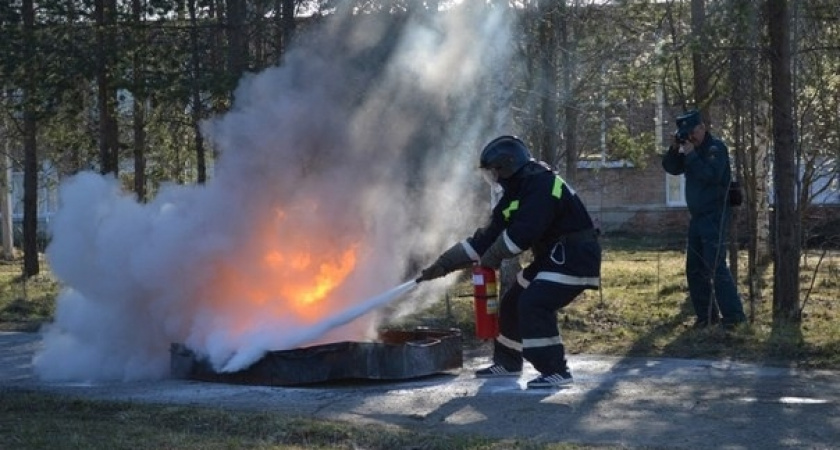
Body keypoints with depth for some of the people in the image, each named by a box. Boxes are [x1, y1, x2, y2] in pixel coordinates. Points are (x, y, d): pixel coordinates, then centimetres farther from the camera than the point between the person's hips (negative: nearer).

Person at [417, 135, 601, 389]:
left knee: (533, 305, -22)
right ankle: (507, 363, 29)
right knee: (513, 303, 13)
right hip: (550, 258, 10)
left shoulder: (543, 185, -20)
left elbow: (522, 233, -29)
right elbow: (487, 237, 10)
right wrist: (444, 264, 7)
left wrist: (491, 258, -13)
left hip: (574, 258, -10)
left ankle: (556, 370, -16)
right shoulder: (514, 194, 11)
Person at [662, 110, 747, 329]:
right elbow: (671, 168, 11)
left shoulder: (716, 148, -11)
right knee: (694, 268, 10)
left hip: (714, 216, -9)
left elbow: (711, 175, -25)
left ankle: (733, 314, -12)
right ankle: (706, 314, 17)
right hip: (697, 216, 9)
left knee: (716, 267, -14)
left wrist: (691, 155, -21)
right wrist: (674, 149, -5)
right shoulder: (691, 148, 13)